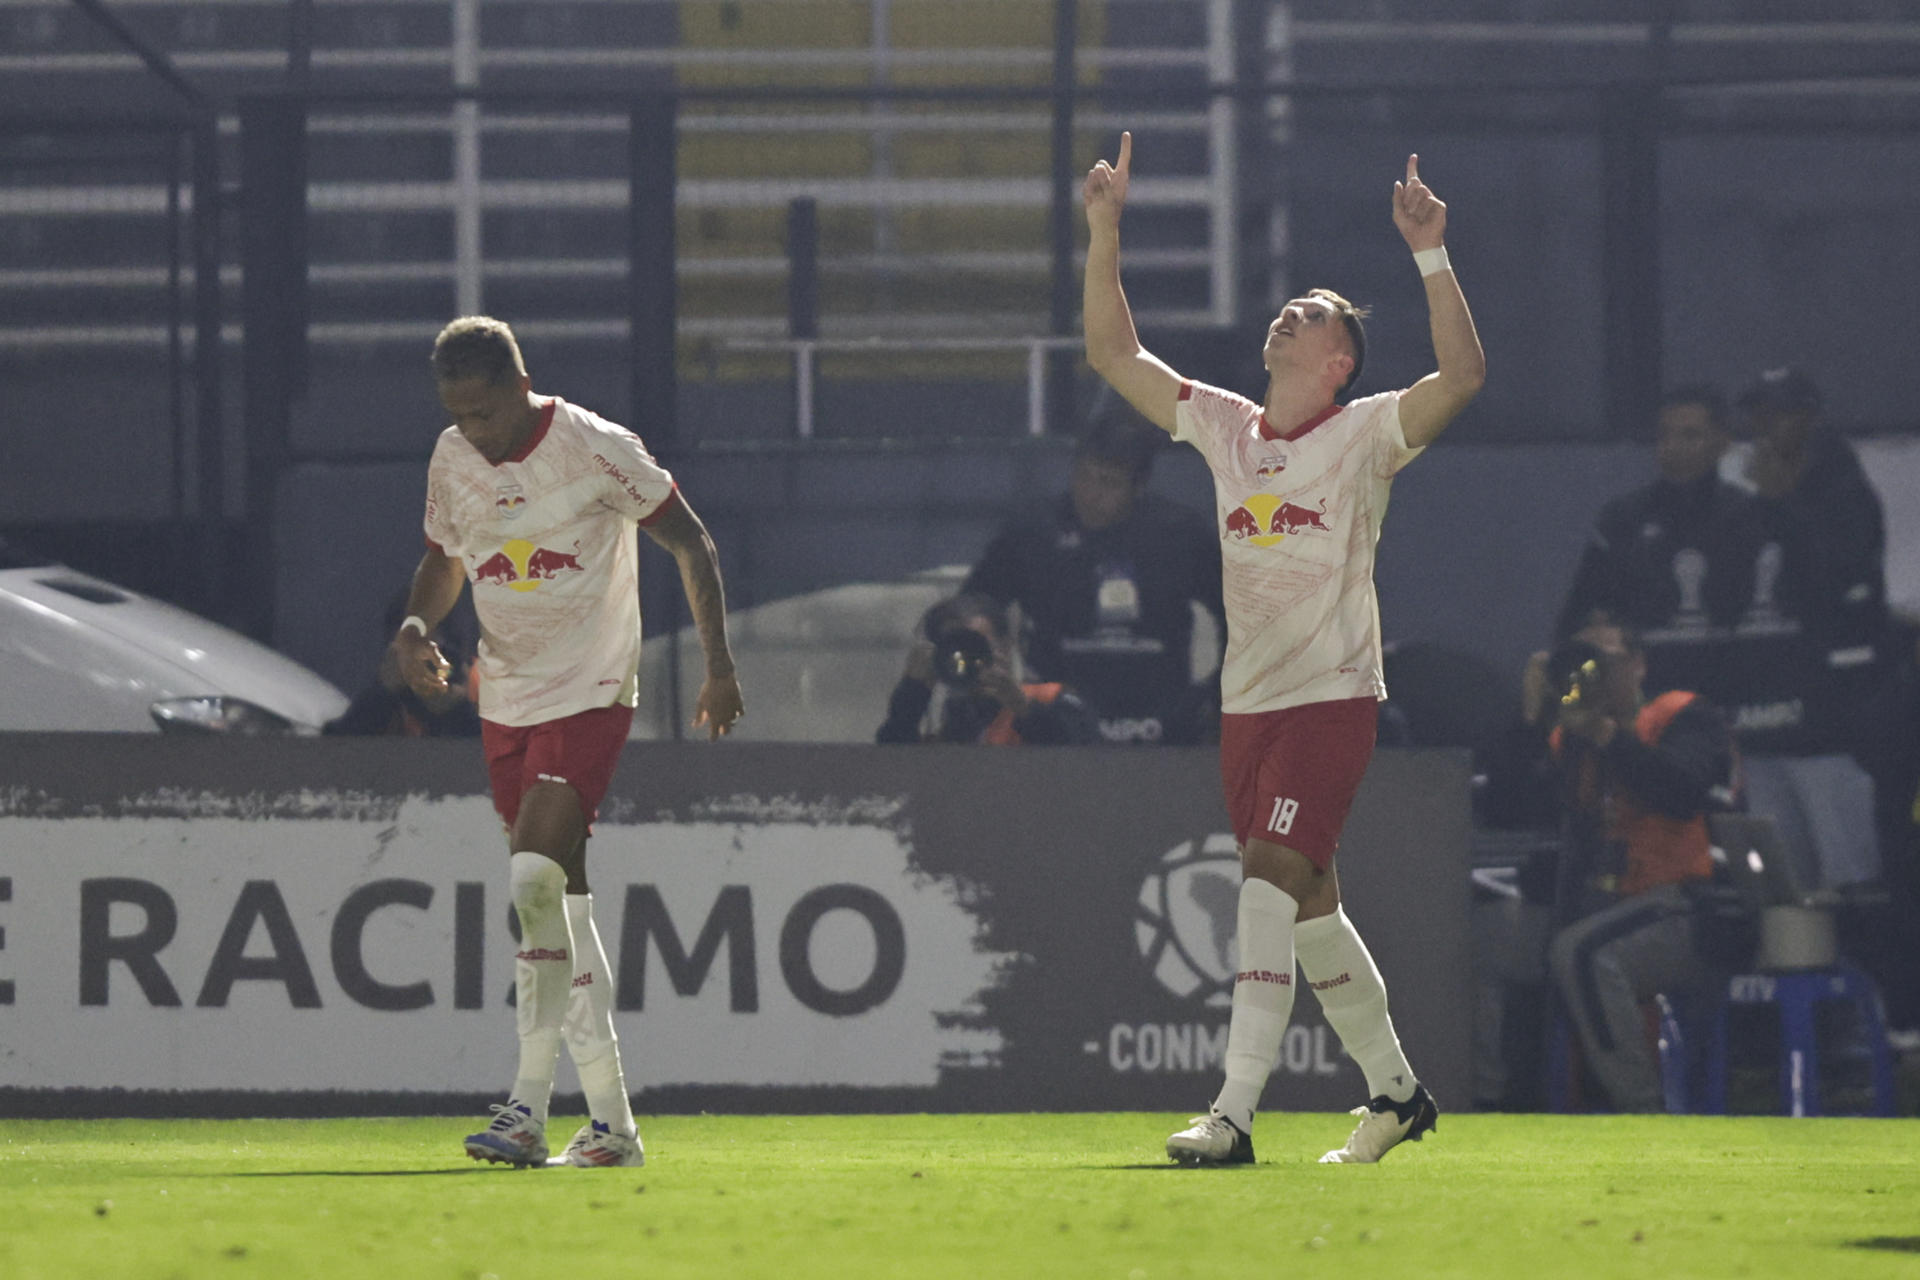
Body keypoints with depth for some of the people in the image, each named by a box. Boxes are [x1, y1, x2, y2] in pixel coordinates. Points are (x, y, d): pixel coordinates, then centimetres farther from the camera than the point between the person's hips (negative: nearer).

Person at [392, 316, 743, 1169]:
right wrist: (416, 626, -2)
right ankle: (610, 1120, 13)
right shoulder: (452, 461, 2)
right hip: (506, 699, 6)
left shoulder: (597, 450, -13)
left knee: (535, 881, -22)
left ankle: (530, 1105, -19)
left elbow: (689, 543, -3)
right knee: (560, 902, 7)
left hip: (590, 690, -6)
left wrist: (720, 666, -5)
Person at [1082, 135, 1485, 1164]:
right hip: (1247, 703, 7)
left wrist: (1431, 256, -27)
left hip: (1332, 697, -7)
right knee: (1310, 908, 14)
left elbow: (1461, 377, -21)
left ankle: (1234, 1115, -25)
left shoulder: (1364, 434, -5)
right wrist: (1105, 233, 3)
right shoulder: (1224, 427, 11)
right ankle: (1395, 1090, 28)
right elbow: (1115, 354, 13)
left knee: (1267, 888, -19)